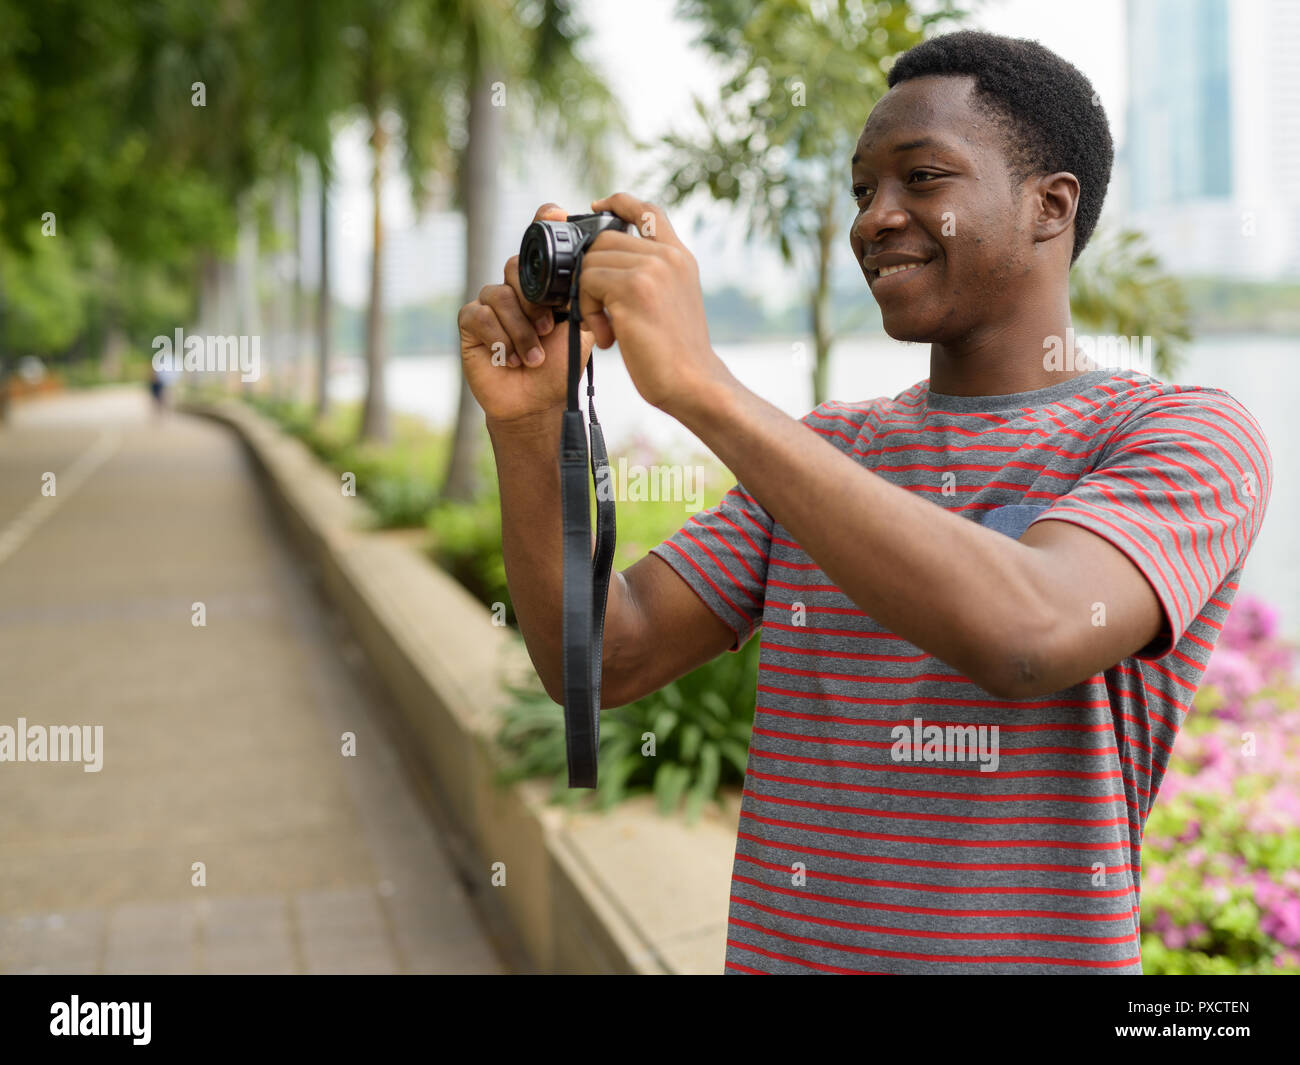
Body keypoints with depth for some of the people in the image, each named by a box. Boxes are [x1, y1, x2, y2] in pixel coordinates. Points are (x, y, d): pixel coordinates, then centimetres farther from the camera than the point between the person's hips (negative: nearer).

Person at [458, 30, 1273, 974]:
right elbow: (605, 658, 2)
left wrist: (701, 383, -28)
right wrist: (530, 424, -13)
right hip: (777, 944, 5)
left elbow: (1028, 635, -28)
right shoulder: (824, 450, 8)